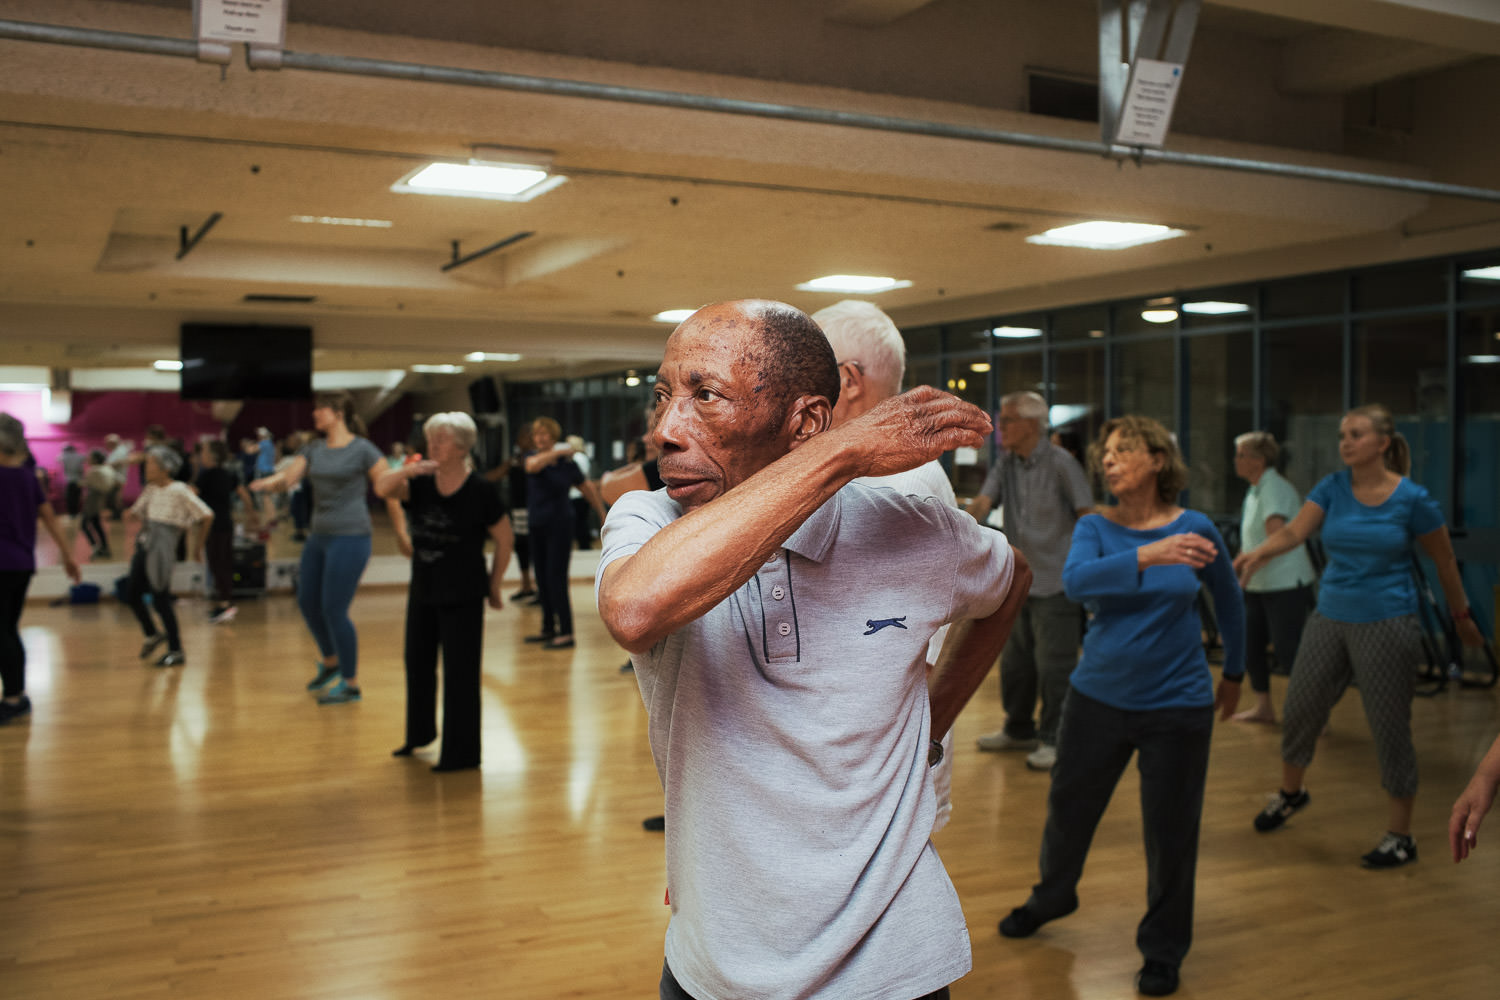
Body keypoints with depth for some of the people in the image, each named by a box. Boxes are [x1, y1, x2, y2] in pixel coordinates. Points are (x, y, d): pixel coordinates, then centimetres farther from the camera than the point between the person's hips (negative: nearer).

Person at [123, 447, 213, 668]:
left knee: (160, 600, -6)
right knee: (132, 595, 10)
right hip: (144, 546, 7)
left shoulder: (179, 490, -8)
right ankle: (152, 634, 33)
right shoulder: (151, 489, 14)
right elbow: (138, 511, 22)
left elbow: (206, 515, -9)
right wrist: (132, 514, -3)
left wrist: (197, 544, -1)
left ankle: (176, 651, 5)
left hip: (162, 550, -7)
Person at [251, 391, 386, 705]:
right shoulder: (314, 449, 10)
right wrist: (269, 482, -20)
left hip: (350, 538, -7)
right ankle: (329, 662, 38)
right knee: (307, 603, 13)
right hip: (319, 537, 7)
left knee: (333, 610, -6)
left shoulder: (362, 450, -8)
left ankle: (351, 684, 9)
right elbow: (289, 477, -1)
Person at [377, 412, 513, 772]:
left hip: (462, 595, -6)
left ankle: (461, 753, 10)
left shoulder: (479, 491, -12)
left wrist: (494, 584, 1)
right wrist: (406, 471, -34)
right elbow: (382, 488, -15)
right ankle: (419, 733, 41)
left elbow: (504, 539, -5)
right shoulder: (420, 482, 0)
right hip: (423, 589, 6)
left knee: (460, 672, -2)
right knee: (418, 662, 19)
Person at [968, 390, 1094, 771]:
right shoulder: (1005, 463, 10)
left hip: (1055, 580, -7)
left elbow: (1087, 516, -8)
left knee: (1053, 665, -3)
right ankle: (1019, 729, 31)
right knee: (1014, 661, 16)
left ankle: (1054, 739, 9)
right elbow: (984, 501, -1)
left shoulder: (1061, 463, -9)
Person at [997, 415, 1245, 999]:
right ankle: (1051, 897, 45)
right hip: (1098, 697, 2)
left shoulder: (1195, 529, -6)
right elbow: (1075, 581, -28)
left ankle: (1163, 951, 27)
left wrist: (1234, 673, 20)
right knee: (1069, 807, 16)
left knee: (1170, 830, 5)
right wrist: (1147, 557, -42)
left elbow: (1229, 603, 10)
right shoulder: (1095, 528, -6)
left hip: (1177, 705, -1)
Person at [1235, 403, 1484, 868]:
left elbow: (1445, 562, 3)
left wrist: (1462, 617, 12)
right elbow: (1295, 530, -15)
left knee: (1390, 730, 1)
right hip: (1330, 618, 4)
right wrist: (1261, 551, -35)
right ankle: (1290, 793, 38)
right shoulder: (1332, 487, 0)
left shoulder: (1413, 499, -8)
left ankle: (1400, 836, 17)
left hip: (1386, 624, -4)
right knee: (1299, 712, 11)